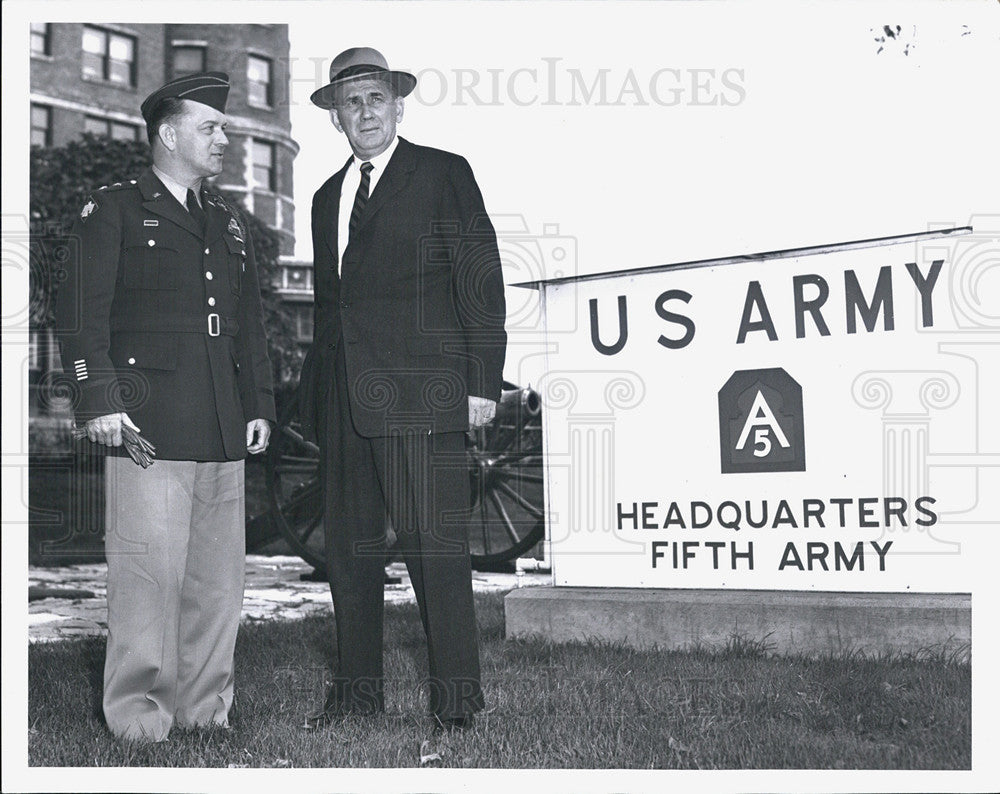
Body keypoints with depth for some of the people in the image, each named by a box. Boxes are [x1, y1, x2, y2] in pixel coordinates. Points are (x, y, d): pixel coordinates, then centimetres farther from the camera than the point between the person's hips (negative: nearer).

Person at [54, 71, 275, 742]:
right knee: (149, 567, -8)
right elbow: (80, 310, -4)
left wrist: (260, 405, 16)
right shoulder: (113, 211, 4)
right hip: (148, 421, -6)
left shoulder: (230, 223, 23)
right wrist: (99, 398, -13)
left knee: (219, 574, 5)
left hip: (224, 432, 6)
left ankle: (204, 707, 14)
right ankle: (136, 711, 2)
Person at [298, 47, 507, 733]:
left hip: (420, 392, -6)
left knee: (435, 544, -7)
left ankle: (457, 701, 1)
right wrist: (319, 386, 13)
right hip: (343, 400, 6)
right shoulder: (328, 197, 22)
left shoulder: (445, 175, 3)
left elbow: (480, 280, -2)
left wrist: (482, 382, -9)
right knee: (349, 546, 9)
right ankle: (359, 690, 19)